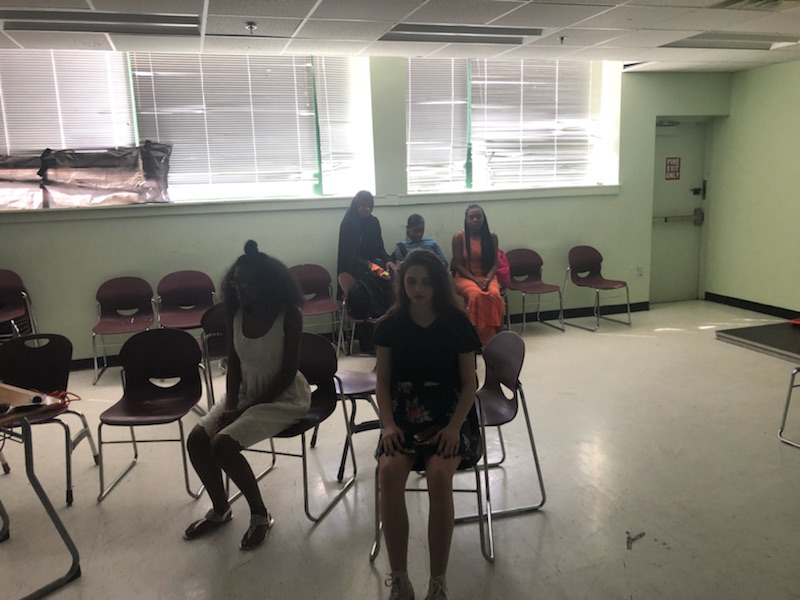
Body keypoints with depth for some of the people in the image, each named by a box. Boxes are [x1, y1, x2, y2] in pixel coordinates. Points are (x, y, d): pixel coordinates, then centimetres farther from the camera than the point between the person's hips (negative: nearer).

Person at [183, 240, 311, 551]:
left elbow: (288, 374, -18)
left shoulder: (288, 315, -21)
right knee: (197, 440, -9)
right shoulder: (236, 313, -5)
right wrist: (230, 404, -11)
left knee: (223, 444, -22)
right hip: (245, 392, 7)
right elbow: (234, 364, 3)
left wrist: (245, 408, -18)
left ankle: (260, 514, -1)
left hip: (283, 396, -6)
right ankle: (220, 509, 15)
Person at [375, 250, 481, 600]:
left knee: (439, 475, -30)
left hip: (449, 414, -1)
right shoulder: (391, 325, 2)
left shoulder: (457, 323, -2)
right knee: (390, 472, -28)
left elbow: (469, 382, 0)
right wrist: (388, 423, -10)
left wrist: (455, 426, -14)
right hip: (403, 414, 2)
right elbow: (383, 382, 5)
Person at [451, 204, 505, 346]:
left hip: (487, 277, 2)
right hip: (465, 277, -2)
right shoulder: (459, 237, -2)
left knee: (495, 295, -33)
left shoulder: (491, 237, 6)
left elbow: (495, 264, 4)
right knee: (476, 295, -36)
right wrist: (475, 280, -16)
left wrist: (488, 279, -16)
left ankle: (495, 334, -23)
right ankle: (479, 337, -28)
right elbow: (458, 265, -4)